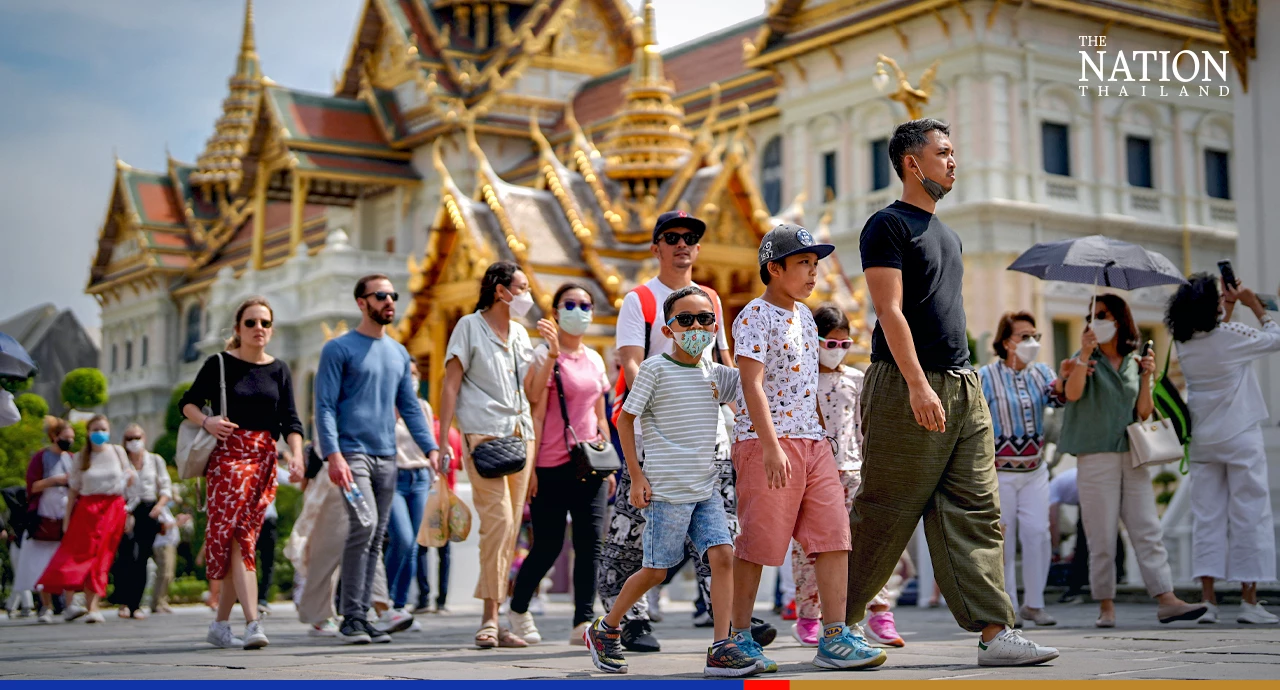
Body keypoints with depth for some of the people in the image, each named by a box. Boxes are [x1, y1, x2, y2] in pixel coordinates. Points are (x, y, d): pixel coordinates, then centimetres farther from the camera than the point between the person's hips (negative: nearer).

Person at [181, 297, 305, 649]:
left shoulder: (279, 370, 11)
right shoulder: (219, 364, 2)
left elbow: (289, 419, 5)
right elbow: (188, 403, 7)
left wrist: (296, 454, -11)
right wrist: (206, 421, -14)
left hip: (264, 458, 4)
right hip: (228, 453, -4)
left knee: (244, 537, 5)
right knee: (239, 539, -15)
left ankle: (220, 624, 15)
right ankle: (253, 623, -23)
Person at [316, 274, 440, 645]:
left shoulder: (399, 353, 18)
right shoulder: (339, 349, -1)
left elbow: (410, 407, 18)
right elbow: (325, 406, -6)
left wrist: (430, 448, 5)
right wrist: (333, 454, -18)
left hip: (386, 457, 6)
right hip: (352, 453, -6)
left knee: (376, 539, 5)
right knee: (364, 524, -20)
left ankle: (361, 617, 11)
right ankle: (352, 618, -14)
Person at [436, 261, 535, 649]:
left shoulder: (520, 333, 19)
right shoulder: (469, 326, 1)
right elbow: (451, 385, -3)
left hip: (520, 435, 6)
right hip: (483, 435, -6)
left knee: (511, 528, 3)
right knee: (498, 520, -16)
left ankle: (491, 621, 8)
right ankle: (490, 618, -12)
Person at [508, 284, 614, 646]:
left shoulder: (594, 359, 15)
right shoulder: (546, 355, -4)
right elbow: (536, 415, -10)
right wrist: (531, 467, -16)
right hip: (553, 466, -5)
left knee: (590, 541, -4)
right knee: (548, 546, 1)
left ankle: (583, 622, -1)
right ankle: (517, 608, 23)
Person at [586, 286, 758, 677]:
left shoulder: (716, 375, 10)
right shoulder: (656, 369, -5)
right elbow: (625, 419, -2)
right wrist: (636, 476, -7)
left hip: (706, 490, 5)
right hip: (665, 490, -5)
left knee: (723, 555, -10)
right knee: (656, 570, 1)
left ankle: (722, 649, -8)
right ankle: (604, 630, 23)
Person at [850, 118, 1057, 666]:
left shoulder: (946, 234, 22)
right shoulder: (888, 225, -5)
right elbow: (890, 310, -14)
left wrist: (961, 379, 19)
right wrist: (918, 384, -22)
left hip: (962, 385, 8)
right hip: (906, 386, -8)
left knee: (975, 514, 1)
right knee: (884, 515, -3)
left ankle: (995, 632, 0)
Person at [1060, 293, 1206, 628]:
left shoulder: (1133, 362, 13)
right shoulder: (1087, 360, 4)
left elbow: (1144, 412, 10)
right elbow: (1073, 393, -15)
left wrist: (1146, 378, -3)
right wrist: (1084, 354, -22)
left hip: (1132, 457, 3)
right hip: (1096, 458, -3)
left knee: (1148, 531, -2)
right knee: (1101, 536, -2)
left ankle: (1167, 600, -5)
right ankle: (1106, 606, 4)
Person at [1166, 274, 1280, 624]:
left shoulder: (1184, 346, 1)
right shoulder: (1232, 335, -14)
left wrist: (1229, 307, 24)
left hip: (1202, 442, 5)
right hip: (1240, 438, -5)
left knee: (1207, 517, 7)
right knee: (1249, 515, 0)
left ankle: (1208, 599, 4)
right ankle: (1249, 601, 0)